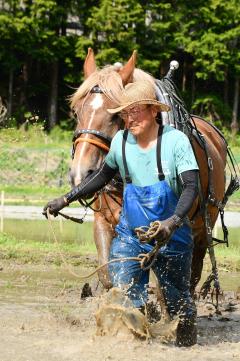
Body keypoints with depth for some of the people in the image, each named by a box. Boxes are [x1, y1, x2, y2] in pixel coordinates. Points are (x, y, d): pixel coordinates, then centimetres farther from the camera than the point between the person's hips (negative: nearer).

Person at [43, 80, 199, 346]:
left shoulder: (175, 140, -15)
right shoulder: (121, 141, -2)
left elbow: (191, 187, -21)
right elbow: (103, 177, 16)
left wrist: (173, 222, -37)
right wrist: (66, 200, 14)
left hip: (172, 237, -3)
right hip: (129, 235, 3)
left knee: (178, 304, 9)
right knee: (125, 297, -17)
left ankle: (187, 342, 36)